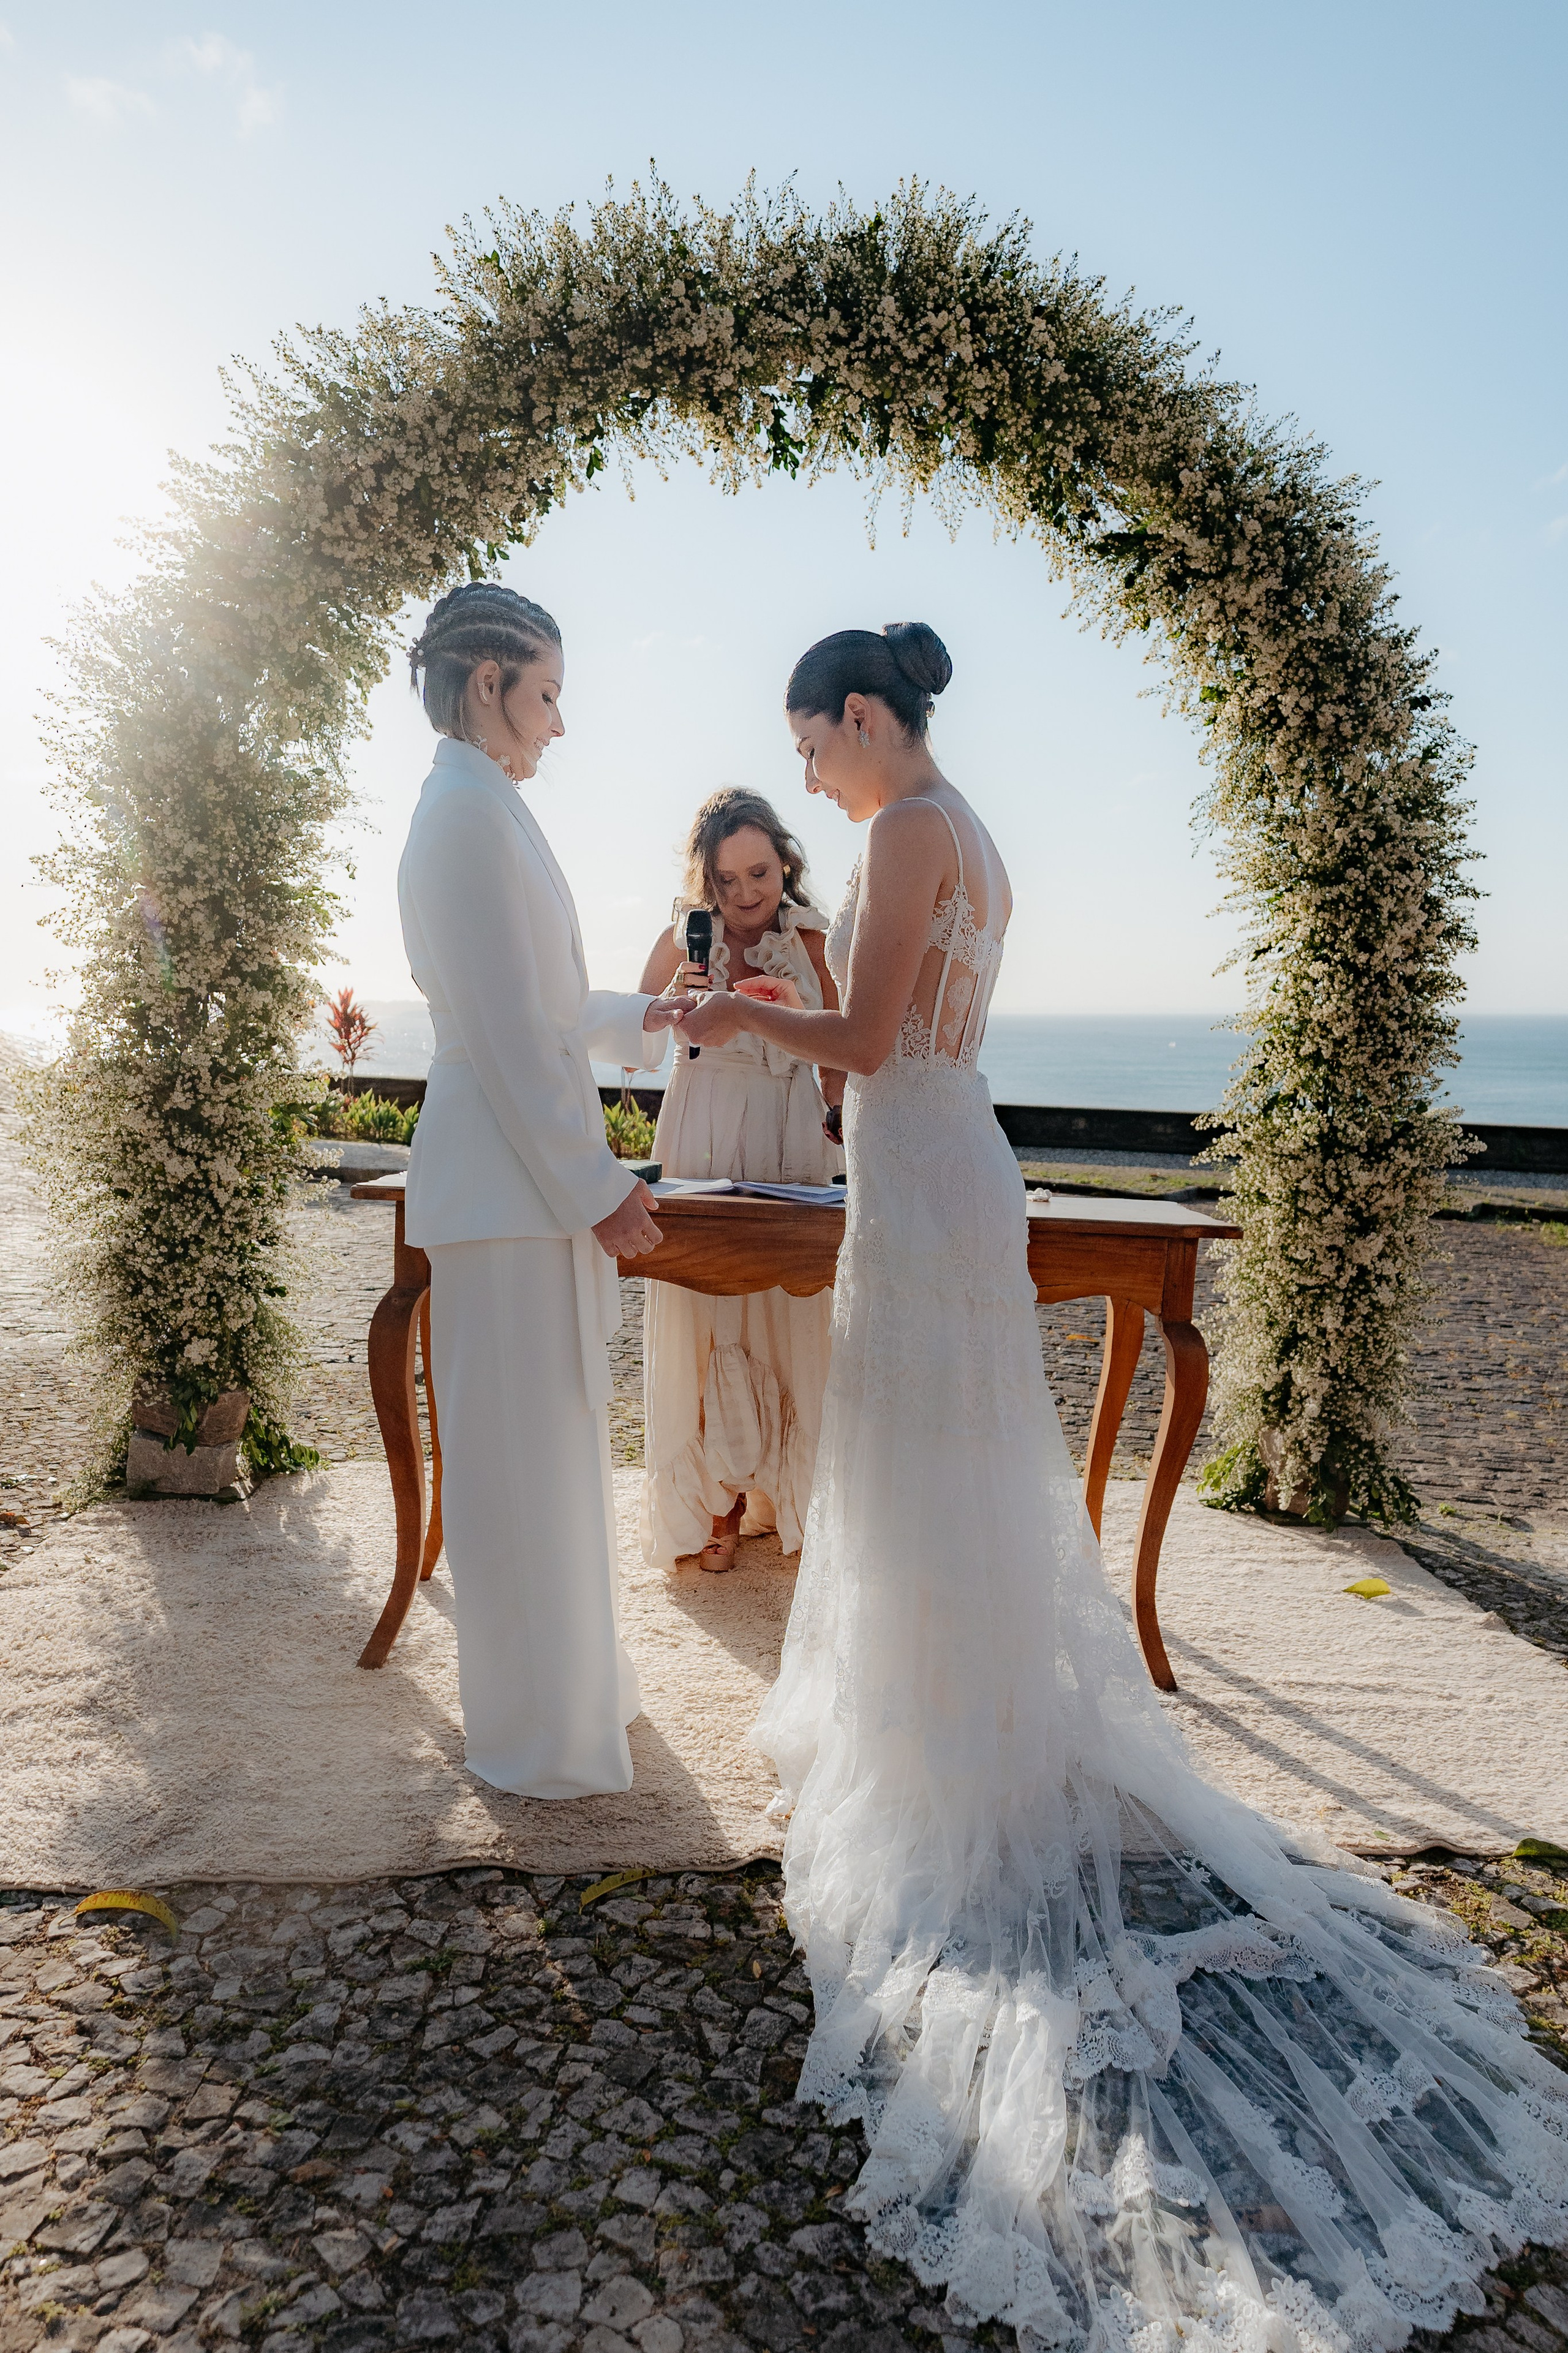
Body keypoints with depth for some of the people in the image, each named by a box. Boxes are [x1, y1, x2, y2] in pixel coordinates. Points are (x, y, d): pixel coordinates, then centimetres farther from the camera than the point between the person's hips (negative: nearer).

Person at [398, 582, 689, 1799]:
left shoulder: (469, 809, 17)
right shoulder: (475, 810, -14)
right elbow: (511, 1036, -19)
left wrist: (640, 1014, 27)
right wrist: (597, 1188, -15)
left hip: (525, 1173, 10)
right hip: (514, 1181, -10)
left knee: (551, 1448, 18)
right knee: (524, 1459, 1)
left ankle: (569, 1677, 35)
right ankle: (543, 1736, 18)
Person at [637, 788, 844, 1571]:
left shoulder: (814, 940, 2)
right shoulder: (681, 941, 0)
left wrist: (836, 1130, -3)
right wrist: (676, 999, -16)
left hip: (796, 1144, 1)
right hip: (703, 1144, 0)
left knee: (791, 1319, 4)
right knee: (706, 1321, 2)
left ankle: (789, 1496, 20)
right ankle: (716, 1502, 16)